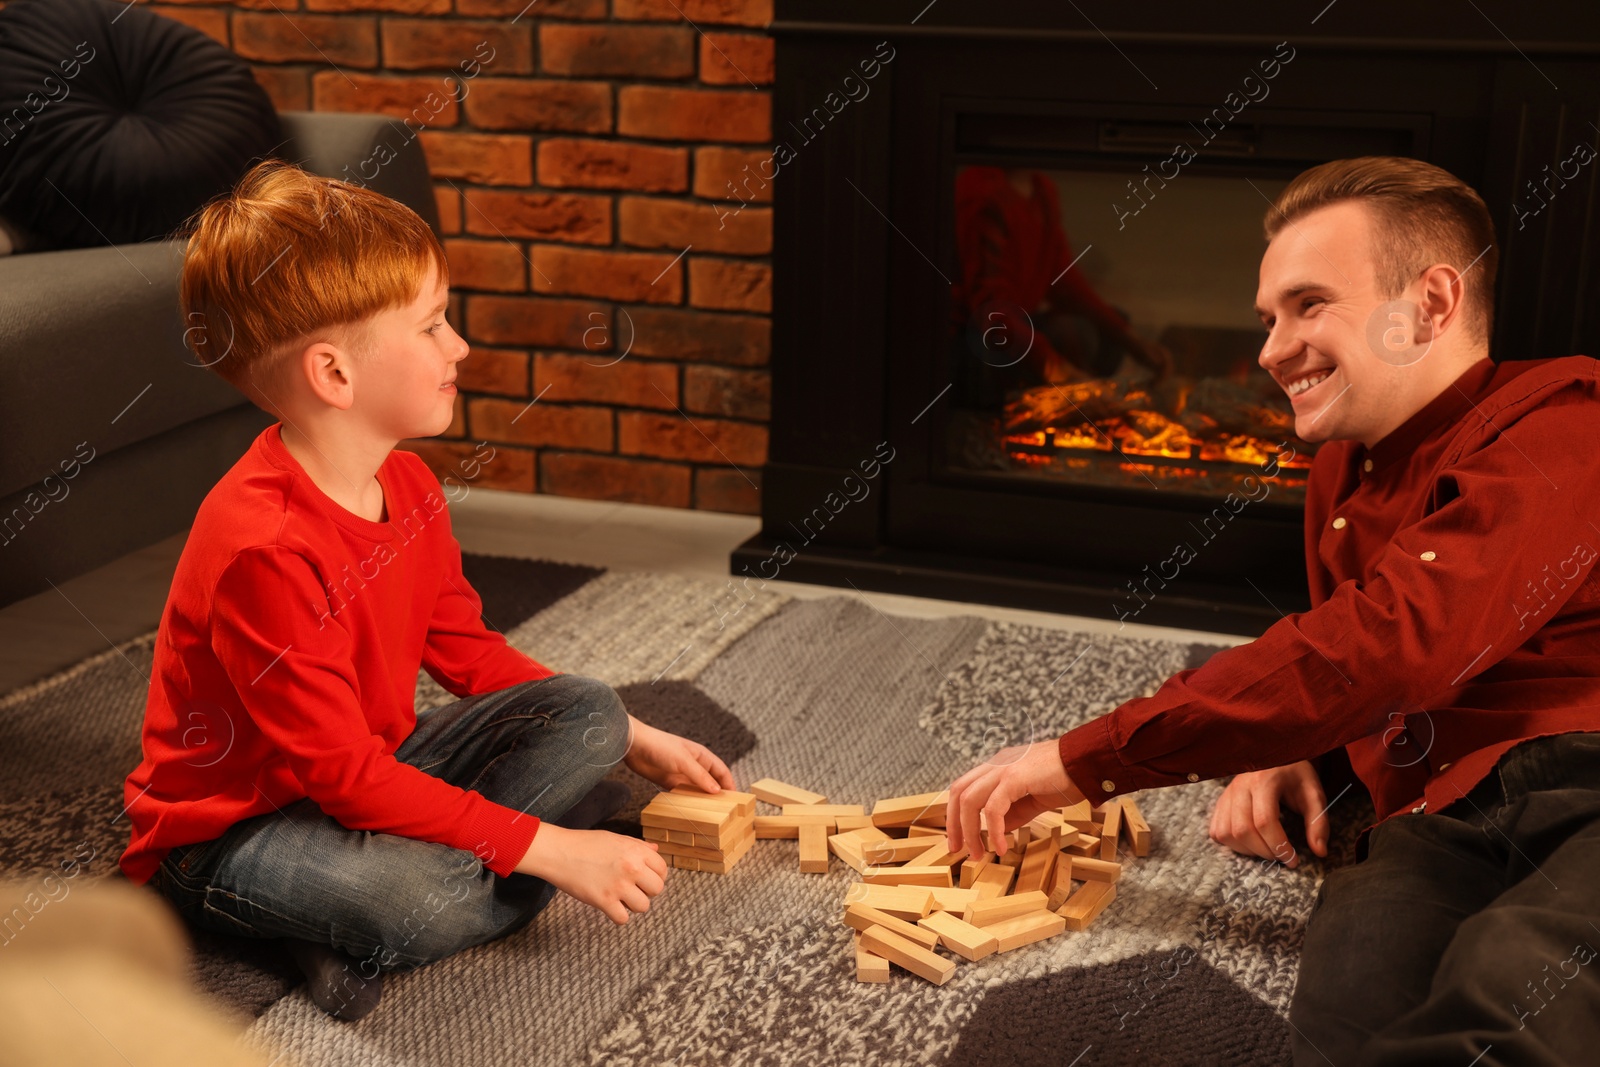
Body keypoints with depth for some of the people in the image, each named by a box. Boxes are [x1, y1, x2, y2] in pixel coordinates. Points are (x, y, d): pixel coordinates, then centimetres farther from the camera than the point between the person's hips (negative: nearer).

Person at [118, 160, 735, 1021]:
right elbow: (340, 773, -29)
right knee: (410, 898, -39)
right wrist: (548, 849, -28)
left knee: (587, 714, -3)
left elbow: (465, 649, 10)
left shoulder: (406, 484, -1)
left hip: (368, 772, 10)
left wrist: (633, 739, 7)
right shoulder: (263, 548, -30)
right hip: (227, 829, -9)